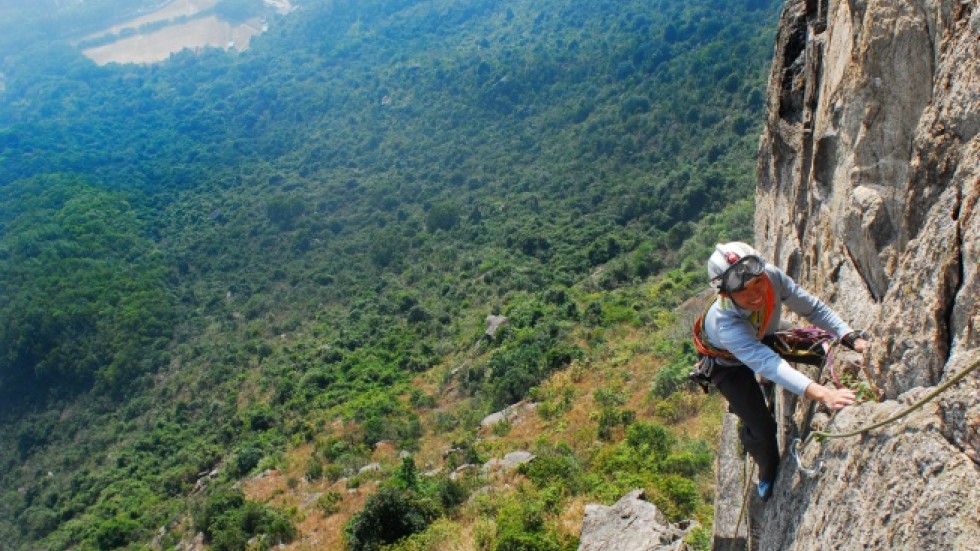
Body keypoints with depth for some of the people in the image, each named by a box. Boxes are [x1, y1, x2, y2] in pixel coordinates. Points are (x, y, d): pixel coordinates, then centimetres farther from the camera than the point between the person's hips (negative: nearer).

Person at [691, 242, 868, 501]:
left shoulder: (772, 277, -34)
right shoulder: (725, 322, -47)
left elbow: (812, 307, -20)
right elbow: (766, 363, -55)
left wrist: (852, 338, -32)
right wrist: (820, 393, -66)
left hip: (762, 337, 6)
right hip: (726, 362, -5)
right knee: (763, 427, -8)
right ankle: (769, 476, 26)